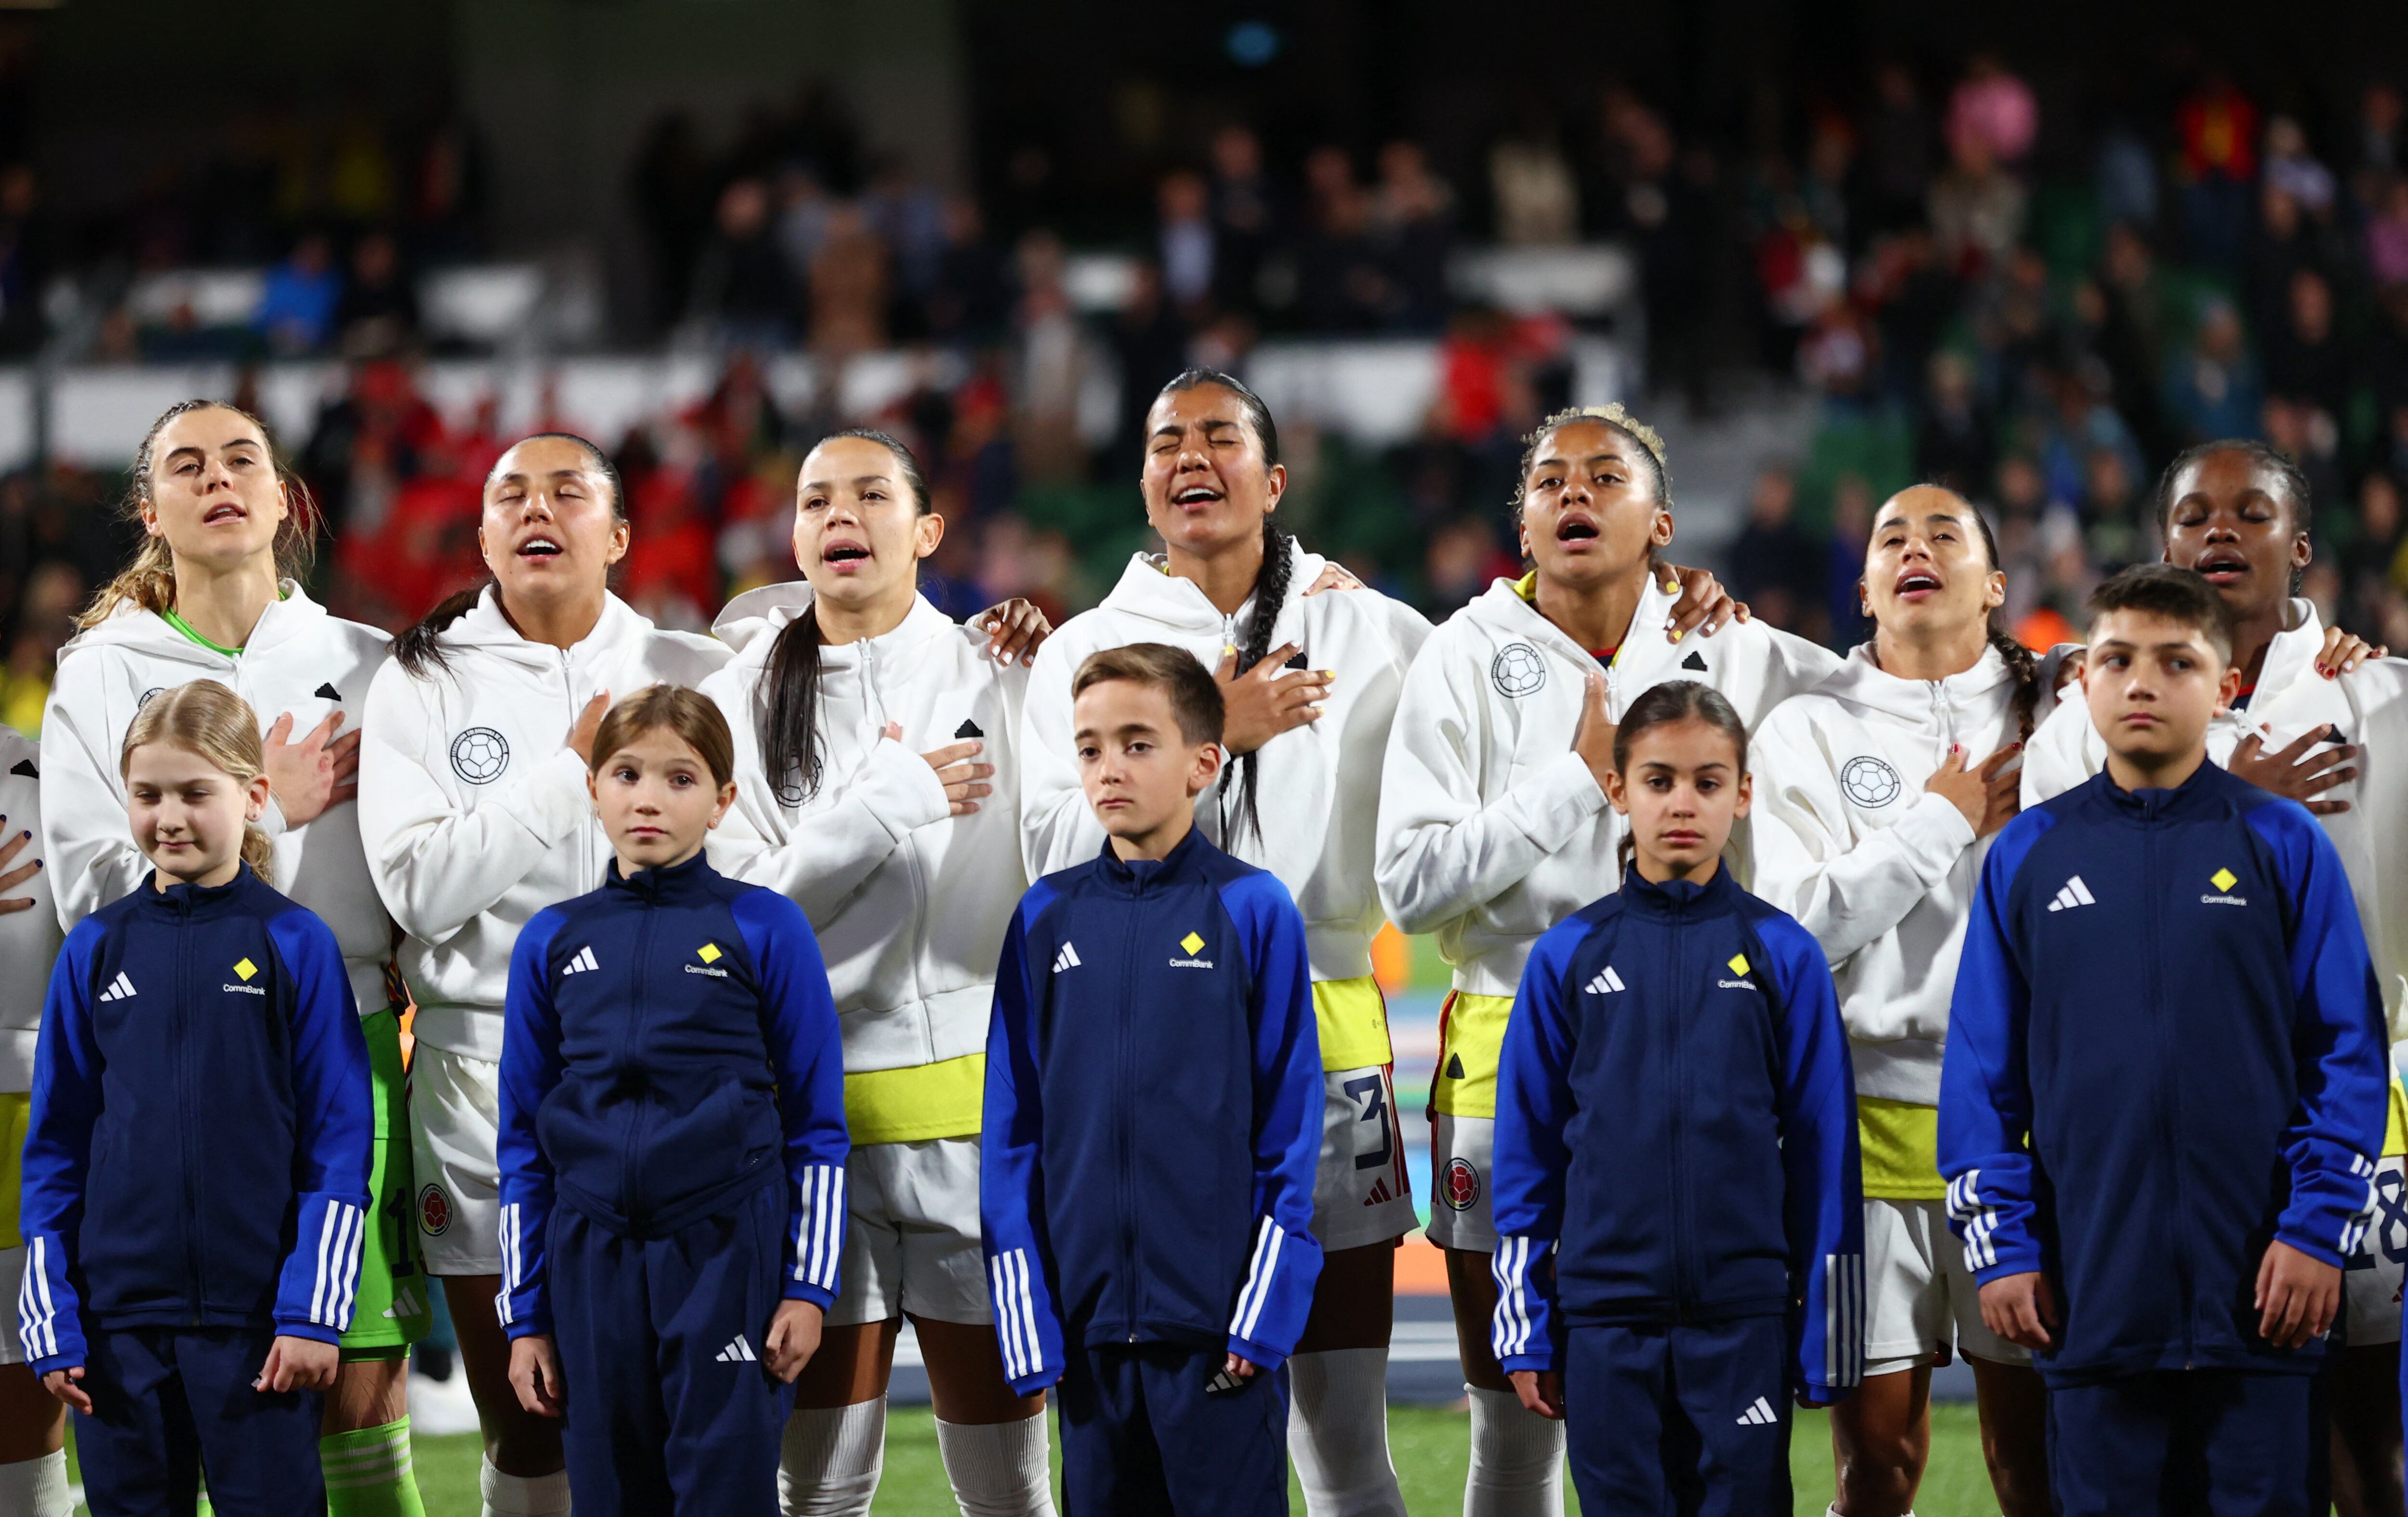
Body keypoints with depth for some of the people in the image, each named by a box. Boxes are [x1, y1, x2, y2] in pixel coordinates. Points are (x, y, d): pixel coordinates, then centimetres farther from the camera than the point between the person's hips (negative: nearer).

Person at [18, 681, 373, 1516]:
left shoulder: (297, 945, -1)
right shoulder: (96, 948, 6)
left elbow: (339, 1142, -2)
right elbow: (56, 1143, 9)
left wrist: (312, 1314, -9)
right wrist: (52, 1320, 2)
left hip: (258, 1319, -3)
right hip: (121, 1316, 3)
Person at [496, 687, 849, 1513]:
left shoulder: (766, 928, 0)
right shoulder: (552, 941, 8)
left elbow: (817, 1123, 2)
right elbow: (523, 1140, 12)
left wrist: (809, 1287, -4)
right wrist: (524, 1316, 9)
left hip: (729, 1258, -3)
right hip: (594, 1263, 3)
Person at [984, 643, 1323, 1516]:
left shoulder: (1253, 910, -2)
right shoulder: (1048, 919, 6)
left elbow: (1290, 1128, -3)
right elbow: (1012, 1128, 7)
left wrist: (1265, 1311, -9)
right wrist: (1029, 1322, 1)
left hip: (1220, 1326, -3)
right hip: (1089, 1326, 3)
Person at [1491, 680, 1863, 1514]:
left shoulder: (1783, 954, 1)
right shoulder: (1566, 958, 4)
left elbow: (1823, 1154, 3)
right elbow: (1525, 1149, 8)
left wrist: (1825, 1340, 1)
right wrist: (1526, 1330, 5)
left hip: (1743, 1319, -1)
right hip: (1605, 1317, 1)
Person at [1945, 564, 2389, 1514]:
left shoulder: (2285, 846, 3)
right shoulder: (2028, 856, 8)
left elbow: (2349, 1054, 1)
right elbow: (1981, 1072, 8)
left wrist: (2318, 1229, -8)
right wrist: (1998, 1246, 0)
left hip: (2258, 1294, -1)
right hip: (2091, 1291, 1)